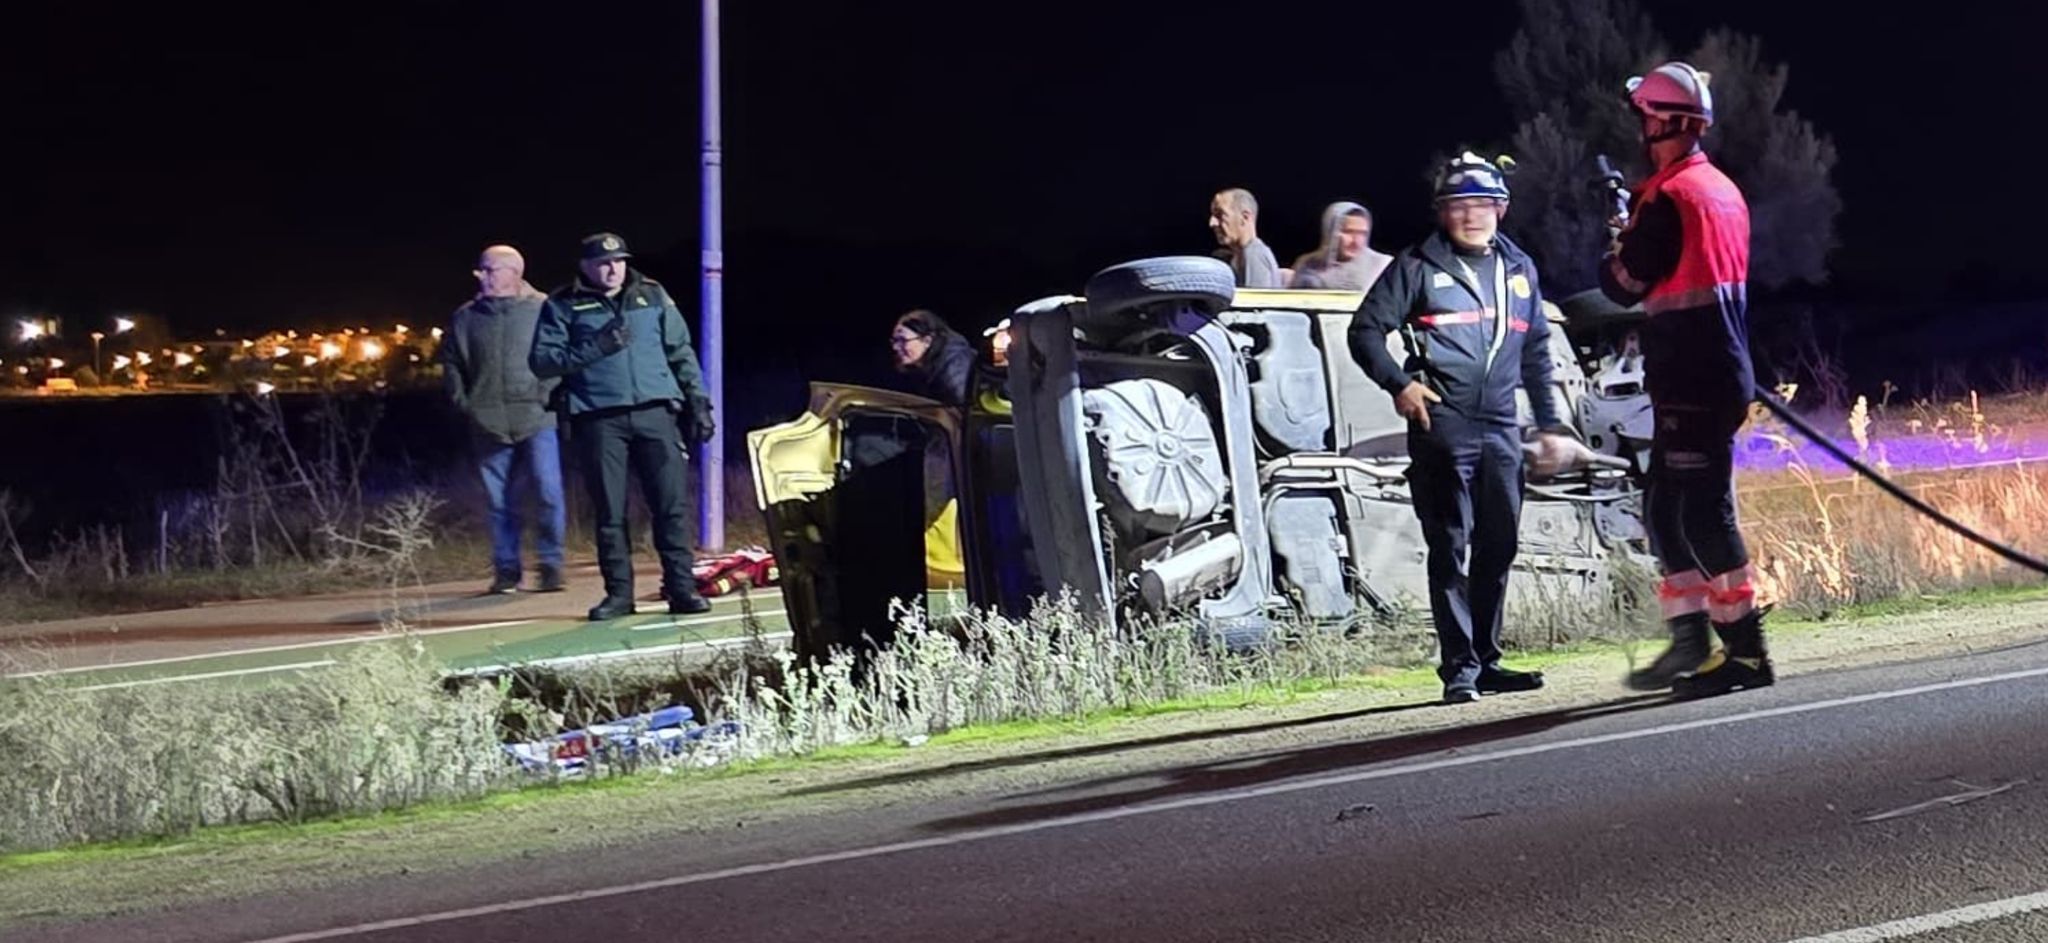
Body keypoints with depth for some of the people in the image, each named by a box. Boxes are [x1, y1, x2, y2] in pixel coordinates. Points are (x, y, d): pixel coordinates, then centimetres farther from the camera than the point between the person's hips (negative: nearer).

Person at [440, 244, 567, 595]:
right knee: (499, 501, 6)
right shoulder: (466, 317, 10)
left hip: (537, 420, -3)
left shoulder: (543, 309, -1)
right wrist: (463, 401, 6)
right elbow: (451, 362, 17)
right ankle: (506, 569, 14)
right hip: (489, 423, 3)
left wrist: (548, 395, -12)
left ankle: (551, 564, 3)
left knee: (549, 494, -8)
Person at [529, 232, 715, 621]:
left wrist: (698, 401, 8)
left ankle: (681, 587, 3)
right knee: (609, 511, 2)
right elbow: (542, 360, -2)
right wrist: (595, 347, -12)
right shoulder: (563, 306, 6)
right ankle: (618, 592, 10)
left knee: (672, 505, -2)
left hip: (655, 413, 1)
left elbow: (681, 352, 15)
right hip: (599, 420, -1)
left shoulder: (652, 295, 13)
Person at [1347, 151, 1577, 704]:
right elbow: (1365, 330, 1)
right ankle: (1459, 668, -5)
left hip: (1500, 427, 5)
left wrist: (1548, 422, 22)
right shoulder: (1418, 266, 2)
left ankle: (1485, 659, 17)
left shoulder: (1519, 269, 18)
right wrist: (1399, 383, -13)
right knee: (1450, 545, -7)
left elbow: (1536, 350, 25)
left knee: (1500, 545, 7)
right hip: (1442, 425, -5)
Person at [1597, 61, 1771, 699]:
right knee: (1664, 508, 14)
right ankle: (1692, 640, 16)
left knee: (1704, 512, -7)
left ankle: (1746, 652, -5)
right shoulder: (1724, 190, 15)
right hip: (1722, 372, 10)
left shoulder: (1667, 198, -14)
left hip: (1693, 384, -10)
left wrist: (1619, 243, 11)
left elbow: (1622, 285, -8)